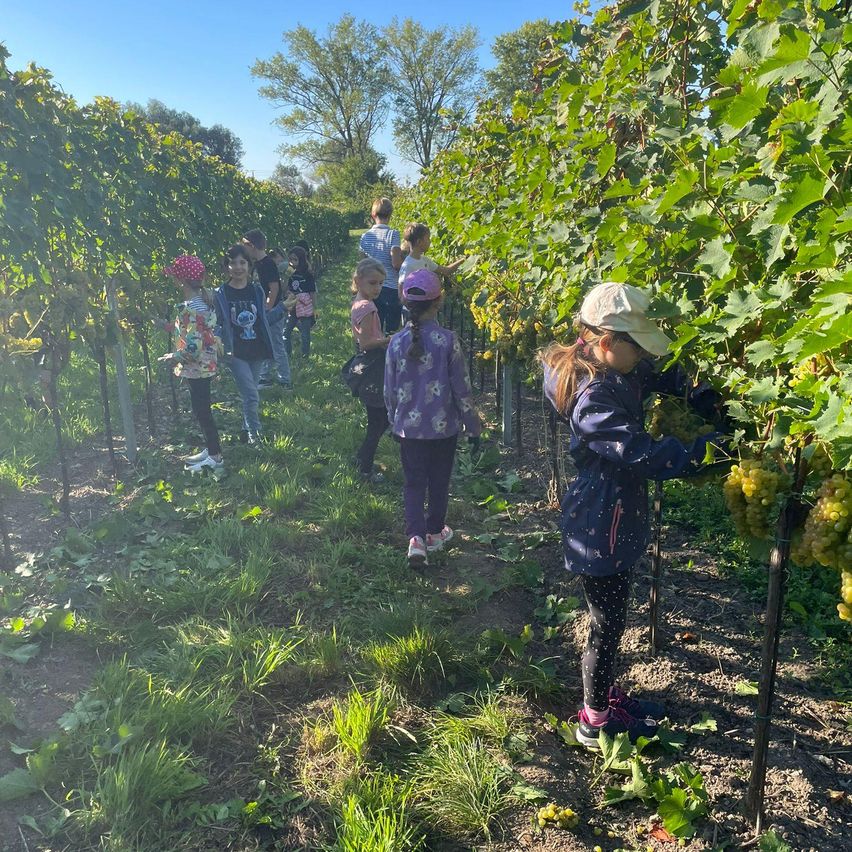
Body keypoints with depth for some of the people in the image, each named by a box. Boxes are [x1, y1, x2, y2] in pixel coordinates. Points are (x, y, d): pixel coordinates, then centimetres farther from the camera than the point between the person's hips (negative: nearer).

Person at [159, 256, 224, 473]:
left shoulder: (191, 309, -25)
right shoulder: (203, 299, 4)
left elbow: (192, 348, -27)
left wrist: (172, 357, -13)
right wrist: (175, 327, 15)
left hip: (197, 369, -10)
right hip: (204, 366, 10)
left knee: (202, 412, 1)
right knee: (202, 410, 20)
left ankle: (215, 459, 11)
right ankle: (210, 450, 32)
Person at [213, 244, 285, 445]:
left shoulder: (257, 291, 3)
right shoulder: (221, 294, -7)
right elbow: (217, 326, -3)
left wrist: (283, 307, 5)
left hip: (257, 352, 3)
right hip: (237, 353, -3)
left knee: (250, 395, 16)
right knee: (252, 397, -9)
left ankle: (248, 426, 36)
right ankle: (253, 431, 12)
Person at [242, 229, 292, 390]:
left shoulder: (268, 264, -17)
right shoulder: (257, 263, 10)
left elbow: (274, 289, -20)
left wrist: (267, 311, -20)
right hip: (263, 312, 9)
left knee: (277, 347, -3)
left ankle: (285, 381, 5)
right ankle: (265, 378, 24)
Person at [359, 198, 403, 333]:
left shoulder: (365, 236, 4)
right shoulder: (393, 234, -11)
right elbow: (396, 263, -17)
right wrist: (403, 255, 3)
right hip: (391, 288, -4)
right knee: (391, 330, 3)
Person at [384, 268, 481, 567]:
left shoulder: (397, 342, -7)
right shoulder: (448, 341, -15)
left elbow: (390, 390, 1)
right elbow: (462, 388, -9)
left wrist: (394, 419, 18)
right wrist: (473, 425, 2)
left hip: (408, 427, 1)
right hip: (443, 426, -1)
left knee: (413, 482, 12)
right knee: (439, 481, 17)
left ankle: (416, 537, -2)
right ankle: (435, 532, 32)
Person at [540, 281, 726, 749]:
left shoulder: (618, 373, 3)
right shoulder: (593, 397, -27)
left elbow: (658, 376, 20)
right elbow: (637, 452, -33)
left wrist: (694, 391, 2)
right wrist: (699, 451, -33)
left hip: (614, 521, 10)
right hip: (600, 529, -10)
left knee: (611, 618, 24)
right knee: (606, 624, 6)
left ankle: (605, 694, 44)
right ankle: (595, 720, 26)